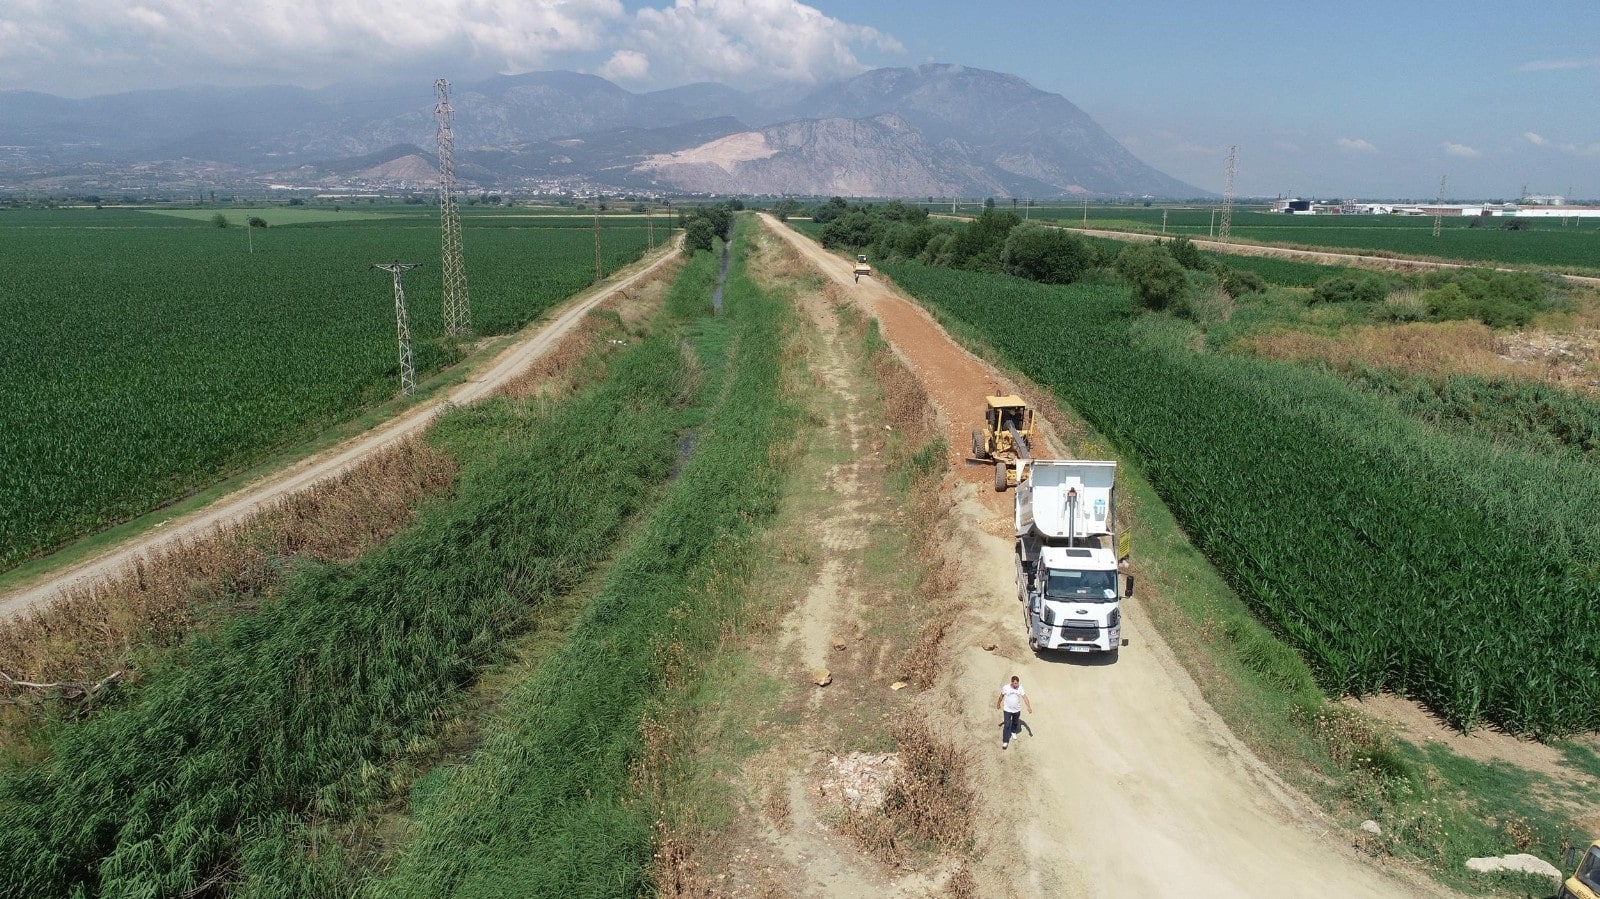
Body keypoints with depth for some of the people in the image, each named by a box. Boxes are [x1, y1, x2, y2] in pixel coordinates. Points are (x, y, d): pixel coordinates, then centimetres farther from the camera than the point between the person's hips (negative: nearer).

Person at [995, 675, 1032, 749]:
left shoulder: (1020, 688, -15)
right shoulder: (1005, 688, -18)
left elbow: (1025, 697, -20)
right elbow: (1001, 696, -1)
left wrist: (1029, 707, -31)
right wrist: (998, 704, 12)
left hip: (1017, 710, 2)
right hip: (1007, 710, -2)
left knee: (1015, 723, 24)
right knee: (1006, 725, -6)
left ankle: (1013, 732, 54)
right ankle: (1005, 741, 1)